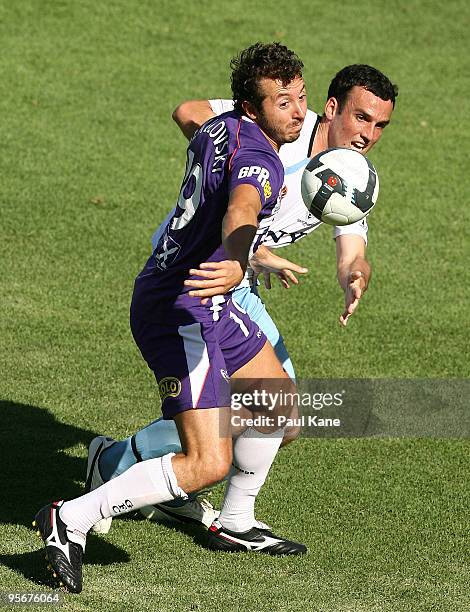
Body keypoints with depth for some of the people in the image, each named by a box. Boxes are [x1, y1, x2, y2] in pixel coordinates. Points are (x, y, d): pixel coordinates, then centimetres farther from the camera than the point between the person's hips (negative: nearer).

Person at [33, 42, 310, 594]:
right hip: (180, 313, -11)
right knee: (209, 463, -16)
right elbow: (240, 211, -45)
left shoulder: (220, 128, 7)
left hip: (207, 305, 11)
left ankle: (235, 525, 37)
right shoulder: (258, 160, -22)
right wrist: (240, 263, -66)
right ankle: (70, 521, -10)